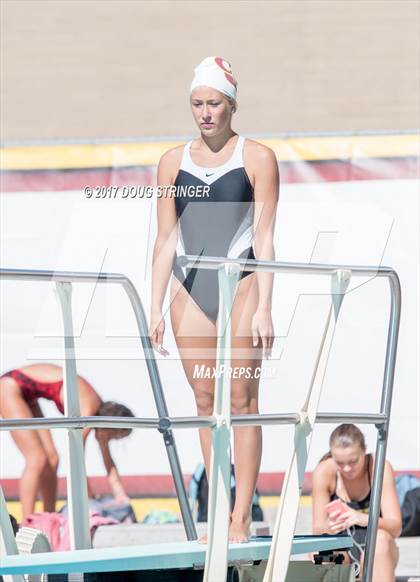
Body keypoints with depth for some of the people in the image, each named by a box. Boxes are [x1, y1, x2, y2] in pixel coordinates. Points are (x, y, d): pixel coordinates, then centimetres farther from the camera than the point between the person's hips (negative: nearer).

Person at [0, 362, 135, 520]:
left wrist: (120, 495, 5)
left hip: (25, 393, 9)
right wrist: (89, 497, -12)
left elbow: (108, 461, 9)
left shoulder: (101, 410, 0)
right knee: (37, 459, -14)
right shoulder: (87, 412, -26)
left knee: (52, 459, 5)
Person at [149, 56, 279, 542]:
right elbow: (166, 238, 10)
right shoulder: (173, 162, 9)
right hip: (190, 288, 4)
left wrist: (263, 308, -10)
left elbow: (264, 237, -4)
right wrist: (156, 309, 5)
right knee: (205, 403, 5)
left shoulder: (256, 158, 0)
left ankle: (241, 518, -4)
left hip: (240, 283, -4)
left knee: (241, 401, -5)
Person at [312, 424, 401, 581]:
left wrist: (364, 519, -43)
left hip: (377, 552, -1)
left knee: (380, 538, -35)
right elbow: (317, 529, -12)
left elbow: (395, 527, -22)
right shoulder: (324, 472, -13)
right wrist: (328, 526, -37)